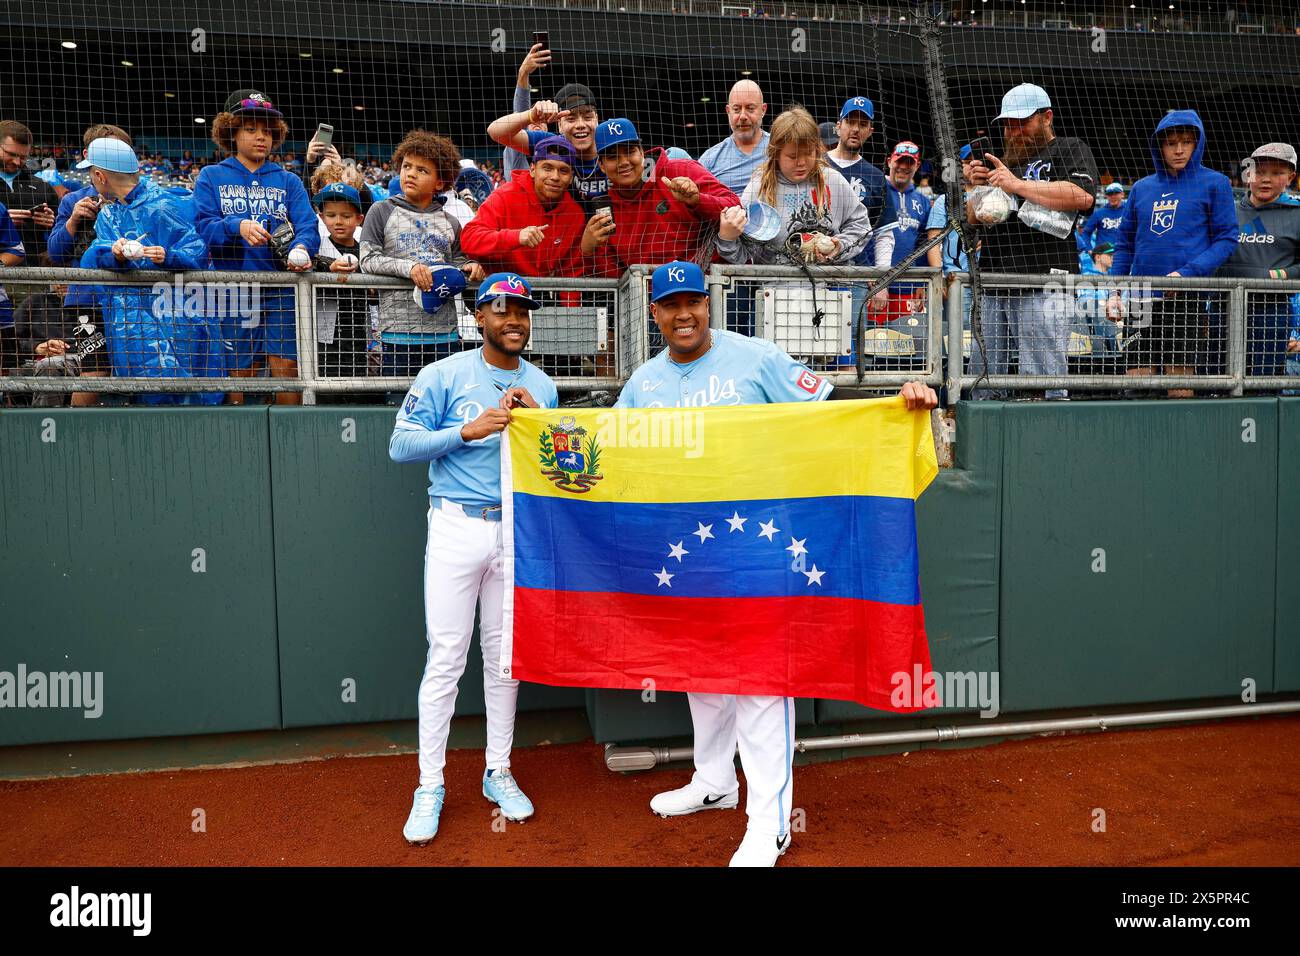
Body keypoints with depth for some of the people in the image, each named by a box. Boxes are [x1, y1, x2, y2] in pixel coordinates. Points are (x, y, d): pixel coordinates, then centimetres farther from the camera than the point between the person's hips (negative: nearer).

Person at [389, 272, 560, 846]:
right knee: (446, 659, -3)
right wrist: (468, 430, -17)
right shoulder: (444, 375, -1)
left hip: (518, 531, 4)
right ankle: (430, 787, 11)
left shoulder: (543, 387, 11)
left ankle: (498, 772, 26)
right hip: (457, 528, -3)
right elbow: (400, 444, -6)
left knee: (505, 657, 11)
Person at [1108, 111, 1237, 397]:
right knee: (1136, 379, 1)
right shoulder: (1141, 187, 14)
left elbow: (1227, 239, -1)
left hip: (1188, 297, -3)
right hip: (1141, 297, 3)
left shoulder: (1214, 183, 4)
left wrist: (1187, 272, -15)